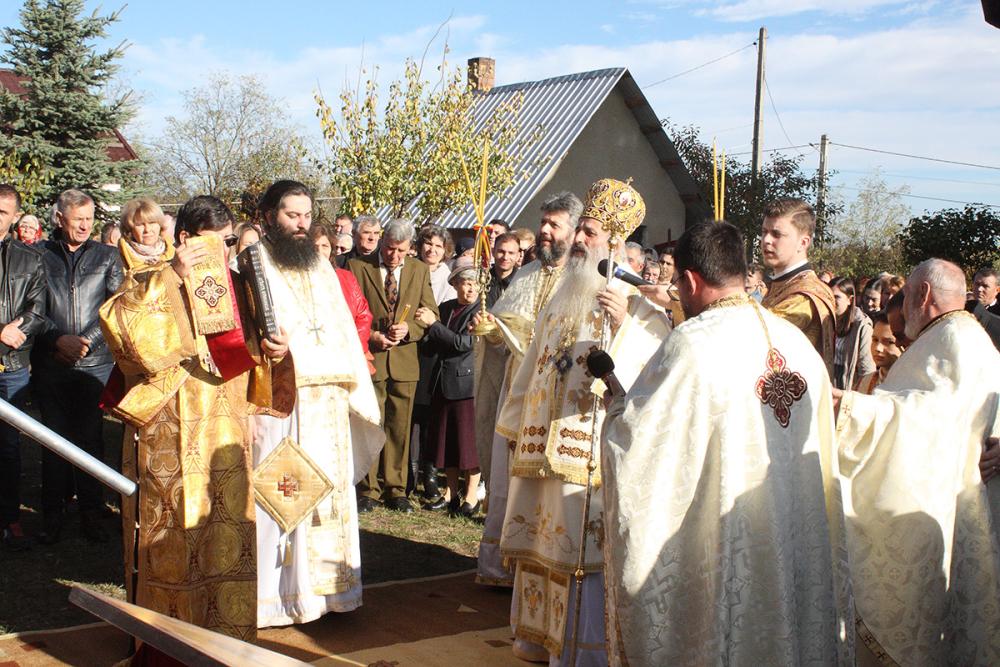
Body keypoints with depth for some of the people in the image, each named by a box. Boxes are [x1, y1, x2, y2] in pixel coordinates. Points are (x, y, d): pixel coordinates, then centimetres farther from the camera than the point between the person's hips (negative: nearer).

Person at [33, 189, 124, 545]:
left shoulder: (107, 256, 6)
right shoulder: (40, 255, 5)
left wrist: (86, 340, -12)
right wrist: (59, 339, -12)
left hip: (95, 364, 0)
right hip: (50, 365, 0)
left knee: (91, 439, 4)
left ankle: (91, 513, 14)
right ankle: (52, 515, 16)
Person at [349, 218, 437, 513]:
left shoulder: (420, 270, 9)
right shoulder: (357, 267, 1)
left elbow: (431, 313, 8)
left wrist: (408, 329, -10)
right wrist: (370, 336, -13)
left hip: (405, 359, 2)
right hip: (369, 357, -2)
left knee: (399, 428, 7)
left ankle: (395, 489, 18)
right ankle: (369, 490, 12)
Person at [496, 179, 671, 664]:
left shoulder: (637, 310, -8)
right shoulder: (559, 303, 15)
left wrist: (623, 326, -33)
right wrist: (518, 431, 21)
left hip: (590, 460, -7)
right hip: (543, 455, 8)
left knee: (582, 552, -3)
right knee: (544, 548, 15)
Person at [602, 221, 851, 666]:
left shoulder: (694, 344, -17)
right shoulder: (798, 342, 3)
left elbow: (630, 443, -14)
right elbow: (821, 457, 11)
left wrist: (617, 403, 6)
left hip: (715, 550, -6)